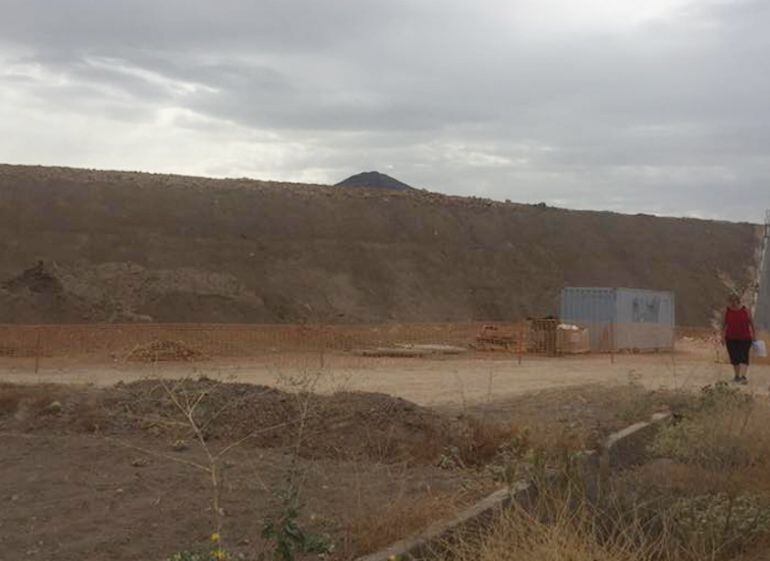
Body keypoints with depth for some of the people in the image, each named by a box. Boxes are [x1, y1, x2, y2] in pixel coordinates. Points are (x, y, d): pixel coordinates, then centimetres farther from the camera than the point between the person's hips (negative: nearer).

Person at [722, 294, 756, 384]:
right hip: (731, 339, 3)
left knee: (743, 357, -12)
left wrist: (753, 337, 3)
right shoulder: (727, 311, 0)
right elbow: (724, 324, 9)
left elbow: (751, 324, 2)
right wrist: (723, 337, 8)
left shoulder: (745, 311, -6)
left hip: (744, 339, -3)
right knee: (734, 358, 7)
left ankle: (743, 377, -19)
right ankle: (737, 376, 21)